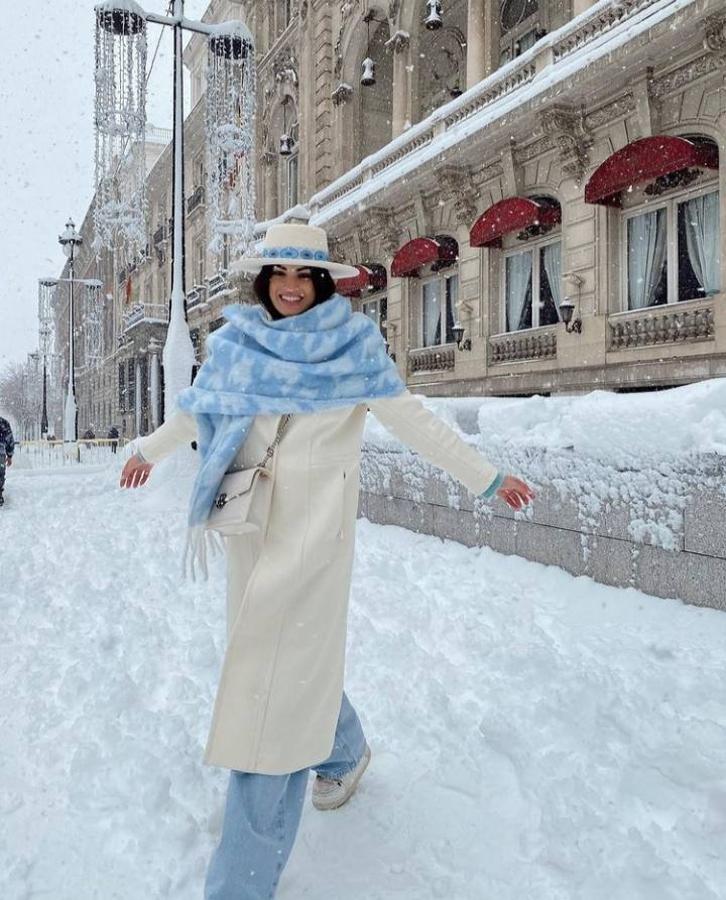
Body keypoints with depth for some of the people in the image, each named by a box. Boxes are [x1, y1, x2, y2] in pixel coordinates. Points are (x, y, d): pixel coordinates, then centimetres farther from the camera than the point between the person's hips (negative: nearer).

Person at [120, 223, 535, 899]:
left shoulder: (352, 346, -1)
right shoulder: (236, 342, 9)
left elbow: (413, 421, -2)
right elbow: (196, 410, 23)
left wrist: (486, 477, -2)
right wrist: (148, 450, 37)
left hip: (313, 522, -4)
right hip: (250, 521, 5)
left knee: (278, 673, -8)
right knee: (296, 654, 15)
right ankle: (344, 749, 46)